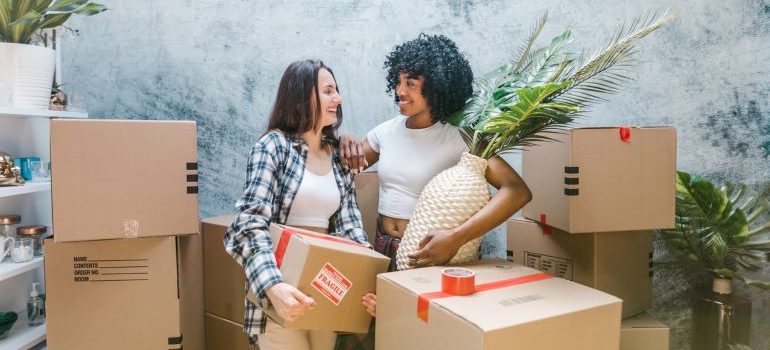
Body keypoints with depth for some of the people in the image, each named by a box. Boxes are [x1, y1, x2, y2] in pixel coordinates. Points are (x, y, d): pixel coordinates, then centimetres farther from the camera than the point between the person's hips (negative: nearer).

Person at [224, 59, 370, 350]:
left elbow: (349, 225, 3)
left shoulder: (339, 157, 8)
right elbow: (251, 224, -18)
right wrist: (273, 286, -34)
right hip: (284, 290, -5)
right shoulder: (274, 145, -8)